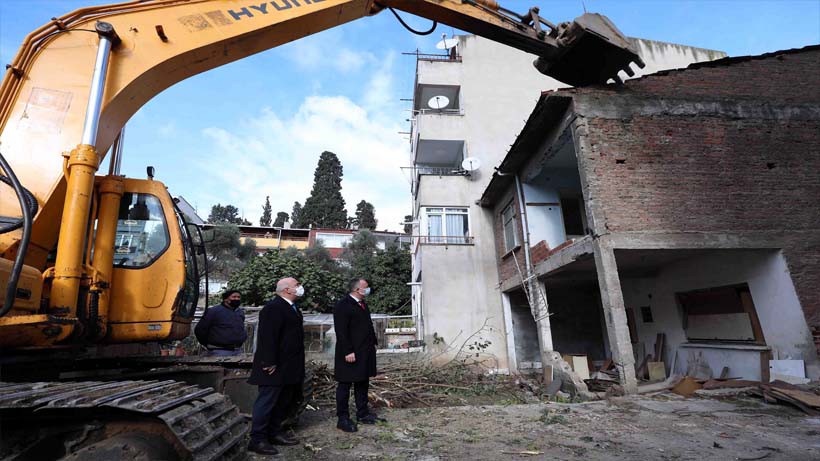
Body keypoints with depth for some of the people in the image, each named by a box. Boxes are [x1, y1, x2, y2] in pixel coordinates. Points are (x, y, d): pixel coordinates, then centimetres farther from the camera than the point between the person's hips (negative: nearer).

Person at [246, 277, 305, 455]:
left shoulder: (292, 307, 13)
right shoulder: (273, 308, -18)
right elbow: (267, 337, -23)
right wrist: (270, 363, -23)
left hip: (289, 367, 10)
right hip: (275, 367, -10)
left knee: (283, 402, 17)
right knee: (267, 401, 0)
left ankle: (274, 433, 29)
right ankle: (257, 439, 12)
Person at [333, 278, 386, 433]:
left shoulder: (362, 304, 13)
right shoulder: (342, 306, -16)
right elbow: (341, 332, -20)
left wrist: (373, 343, 14)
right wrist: (348, 352, -23)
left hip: (365, 353, 9)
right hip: (351, 354, -9)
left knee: (362, 384, 18)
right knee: (345, 385, 3)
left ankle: (363, 414, 30)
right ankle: (343, 419, 14)